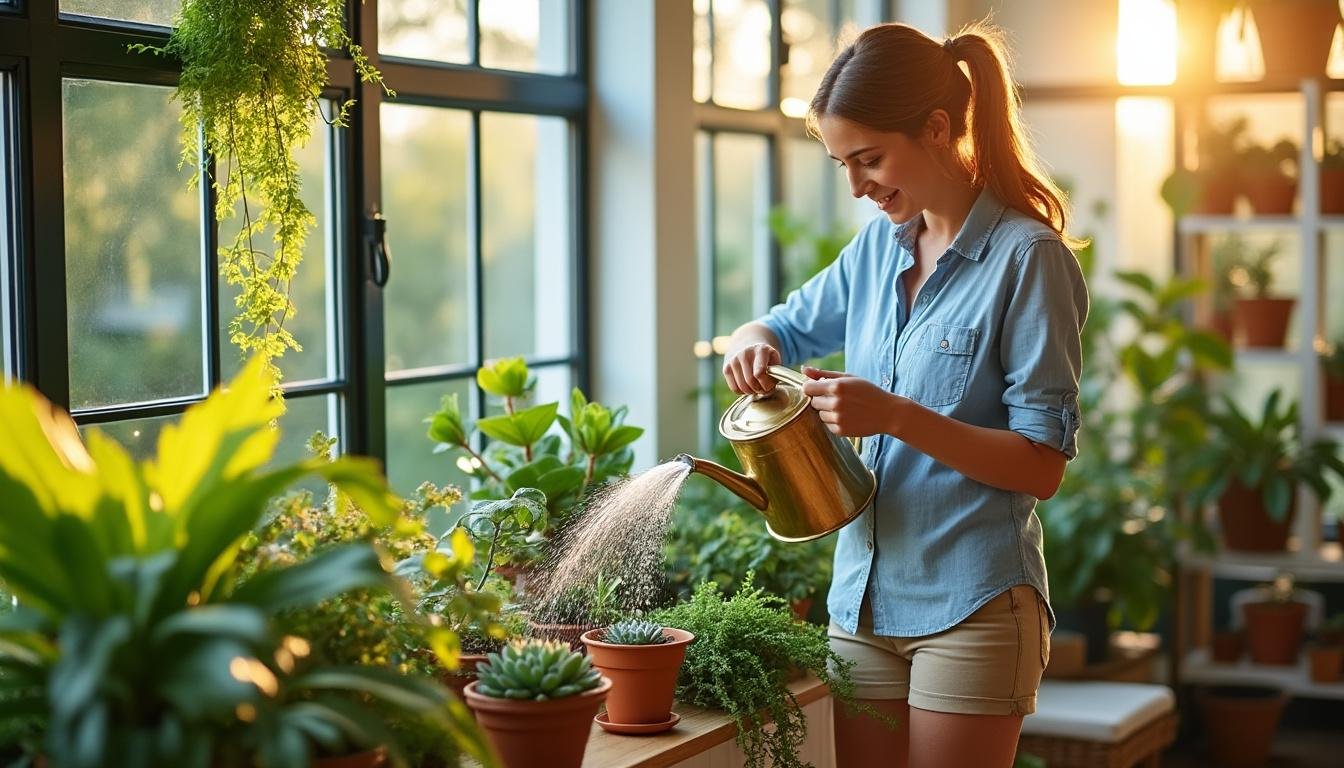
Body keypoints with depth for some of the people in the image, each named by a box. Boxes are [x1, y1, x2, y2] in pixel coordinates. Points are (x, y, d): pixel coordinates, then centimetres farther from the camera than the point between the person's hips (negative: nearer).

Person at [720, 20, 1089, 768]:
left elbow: (1043, 466, -14)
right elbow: (788, 327, 24)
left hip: (971, 606, -6)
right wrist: (753, 341, -1)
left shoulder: (1027, 259, -11)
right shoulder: (878, 248, 8)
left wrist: (894, 415, -24)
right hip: (865, 594, 6)